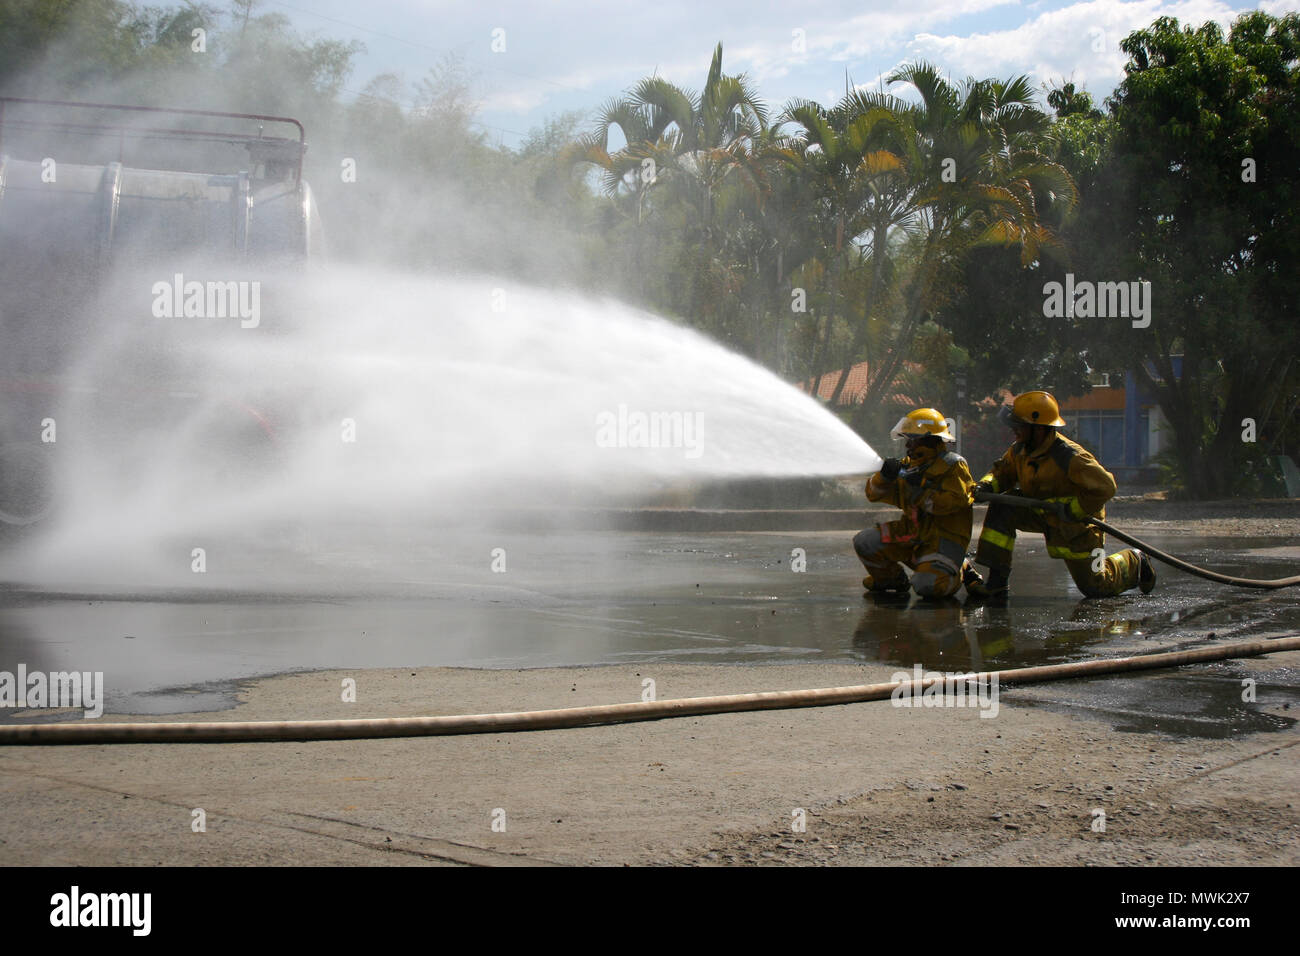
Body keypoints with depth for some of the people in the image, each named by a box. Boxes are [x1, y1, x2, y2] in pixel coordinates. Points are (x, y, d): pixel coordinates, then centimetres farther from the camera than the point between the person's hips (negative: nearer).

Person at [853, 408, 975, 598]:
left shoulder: (952, 465, -10)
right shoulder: (908, 465, 10)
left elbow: (956, 501, -25)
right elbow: (874, 493, 10)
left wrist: (921, 494, -25)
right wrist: (885, 476, -11)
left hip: (944, 537, -6)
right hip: (913, 533, 7)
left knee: (927, 586, -27)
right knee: (864, 542, -7)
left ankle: (960, 572, 9)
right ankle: (890, 578, 21)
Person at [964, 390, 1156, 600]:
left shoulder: (1069, 457, -32)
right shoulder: (1020, 450, -11)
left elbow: (1105, 487, -32)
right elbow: (1003, 470, 7)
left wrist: (1070, 509, -30)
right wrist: (988, 485, -15)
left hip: (1077, 524, -6)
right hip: (1042, 514, 6)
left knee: (1095, 588, 4)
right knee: (1001, 507, -18)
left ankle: (1134, 563, 37)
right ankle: (997, 582, -16)